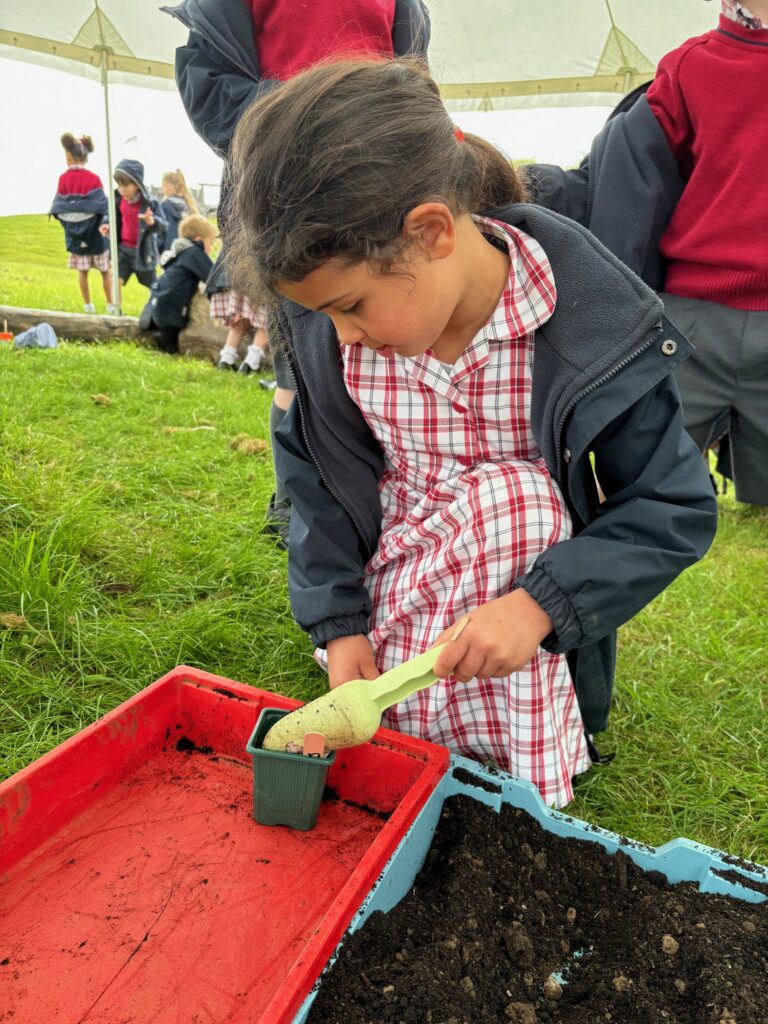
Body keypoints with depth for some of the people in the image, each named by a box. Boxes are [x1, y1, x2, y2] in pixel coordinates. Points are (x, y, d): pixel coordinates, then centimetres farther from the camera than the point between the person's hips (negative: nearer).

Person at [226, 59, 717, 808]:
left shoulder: (595, 324, -21)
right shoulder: (323, 328, -12)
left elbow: (675, 510, -14)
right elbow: (309, 473, 0)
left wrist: (540, 605, -28)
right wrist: (336, 623, -7)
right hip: (385, 628, 3)